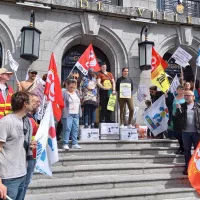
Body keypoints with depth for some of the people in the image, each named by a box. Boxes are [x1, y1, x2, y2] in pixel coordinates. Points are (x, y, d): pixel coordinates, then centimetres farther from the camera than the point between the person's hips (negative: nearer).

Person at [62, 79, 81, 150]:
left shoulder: (76, 92, 16)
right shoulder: (64, 92, -7)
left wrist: (79, 112, 19)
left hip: (76, 114, 7)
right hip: (68, 114, -7)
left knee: (75, 128, 8)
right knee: (67, 128, -8)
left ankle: (75, 143, 15)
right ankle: (65, 144, 0)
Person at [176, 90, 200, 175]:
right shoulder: (182, 106, 6)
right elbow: (178, 117, 0)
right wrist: (178, 109, -16)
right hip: (185, 132, 2)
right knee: (187, 150, 11)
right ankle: (187, 167, 21)